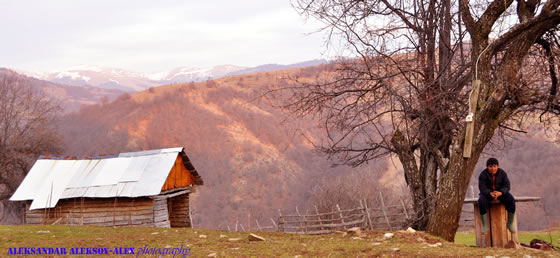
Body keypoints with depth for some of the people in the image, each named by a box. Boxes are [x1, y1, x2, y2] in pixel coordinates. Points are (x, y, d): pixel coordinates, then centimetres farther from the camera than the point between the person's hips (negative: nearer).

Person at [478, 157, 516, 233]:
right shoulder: (483, 174, -10)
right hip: (487, 193, -2)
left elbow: (506, 186, -11)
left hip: (500, 193, 2)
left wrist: (500, 193, -32)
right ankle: (485, 226, -26)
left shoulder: (502, 173, -4)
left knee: (511, 200, -27)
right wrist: (490, 193, -38)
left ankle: (510, 224, -11)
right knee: (482, 201, -35)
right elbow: (482, 188, -18)